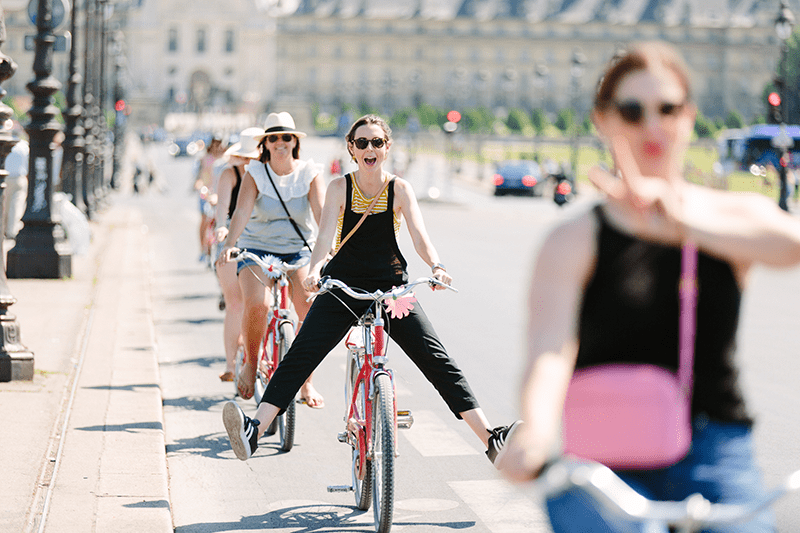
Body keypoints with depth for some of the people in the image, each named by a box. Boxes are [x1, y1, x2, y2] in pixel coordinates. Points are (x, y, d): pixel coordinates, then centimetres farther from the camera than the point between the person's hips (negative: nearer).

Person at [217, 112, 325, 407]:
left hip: (298, 250, 1)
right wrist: (228, 245, -33)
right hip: (256, 249, -1)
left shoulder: (310, 173, -1)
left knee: (311, 306, -22)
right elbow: (242, 211, -17)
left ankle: (306, 383, -7)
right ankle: (250, 364, -2)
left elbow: (321, 213, -14)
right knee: (257, 303, -29)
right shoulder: (254, 173, -3)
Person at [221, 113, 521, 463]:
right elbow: (326, 235, -13)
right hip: (342, 287, 0)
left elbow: (419, 236, -11)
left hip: (391, 289, 0)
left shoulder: (400, 189, 0)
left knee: (436, 358, -7)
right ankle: (254, 429, -26)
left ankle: (490, 437, -6)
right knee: (300, 355, -16)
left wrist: (436, 267, -32)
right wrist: (314, 271, -33)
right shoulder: (340, 187, -1)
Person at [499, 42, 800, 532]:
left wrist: (682, 223, -31)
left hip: (715, 453, 2)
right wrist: (536, 433, -35)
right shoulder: (575, 240, 2)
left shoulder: (737, 214, 8)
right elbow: (550, 351, -14)